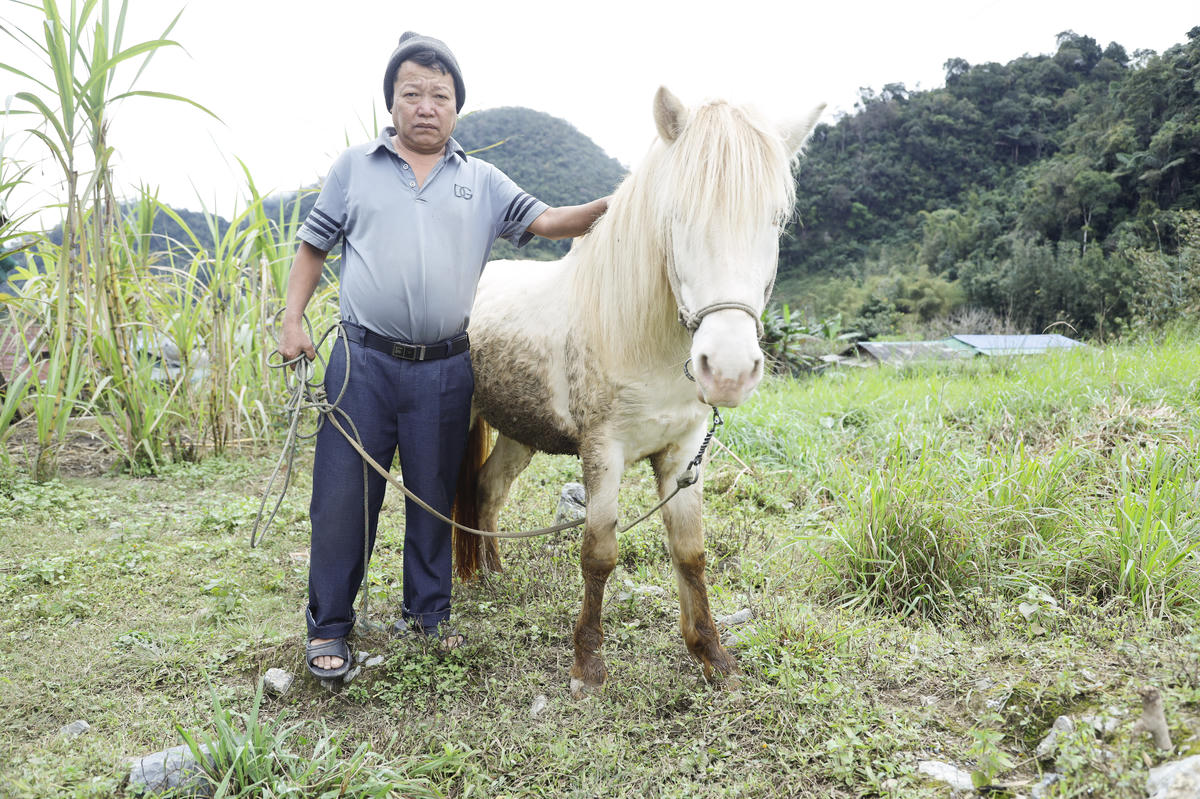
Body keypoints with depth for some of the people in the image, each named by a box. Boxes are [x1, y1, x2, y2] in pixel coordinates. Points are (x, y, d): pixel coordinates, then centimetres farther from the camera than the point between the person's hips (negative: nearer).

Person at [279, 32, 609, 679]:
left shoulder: (482, 182, 10)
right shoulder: (354, 167, 9)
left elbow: (546, 222, 1)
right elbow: (313, 246, 12)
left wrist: (612, 207, -14)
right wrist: (292, 319, 1)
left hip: (445, 370, 1)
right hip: (363, 361, -1)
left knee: (434, 496, 11)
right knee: (342, 496, 2)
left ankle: (427, 612, 28)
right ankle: (328, 626, 17)